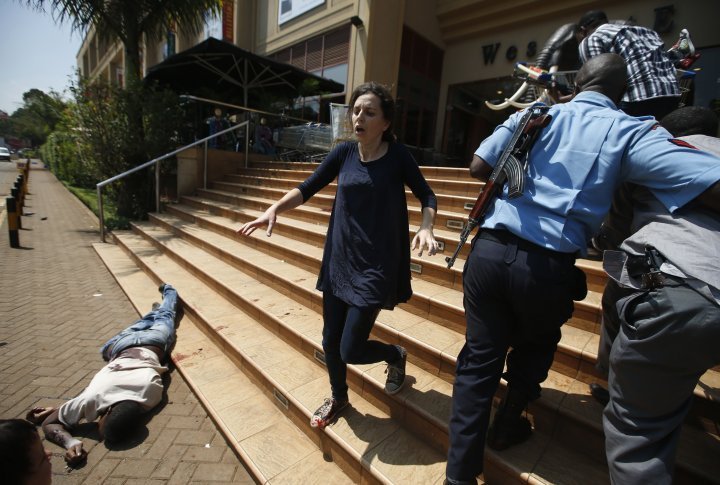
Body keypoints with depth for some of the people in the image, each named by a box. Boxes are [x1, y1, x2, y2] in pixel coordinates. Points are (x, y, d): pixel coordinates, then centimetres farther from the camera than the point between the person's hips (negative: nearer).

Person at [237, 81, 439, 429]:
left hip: (376, 266, -4)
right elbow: (307, 189, 3)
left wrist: (426, 228, -21)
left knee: (351, 350, -1)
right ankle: (338, 397, 44)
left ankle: (396, 355, 34)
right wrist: (274, 209, -13)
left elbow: (427, 196, -1)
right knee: (330, 341, 14)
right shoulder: (344, 152, 3)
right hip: (339, 260, 5)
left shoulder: (397, 155, -6)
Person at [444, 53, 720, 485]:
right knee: (535, 347, 29)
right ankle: (507, 428, 49)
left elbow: (478, 167, 7)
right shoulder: (630, 132, 3)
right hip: (548, 266, -1)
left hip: (489, 250, 2)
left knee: (479, 360, 14)